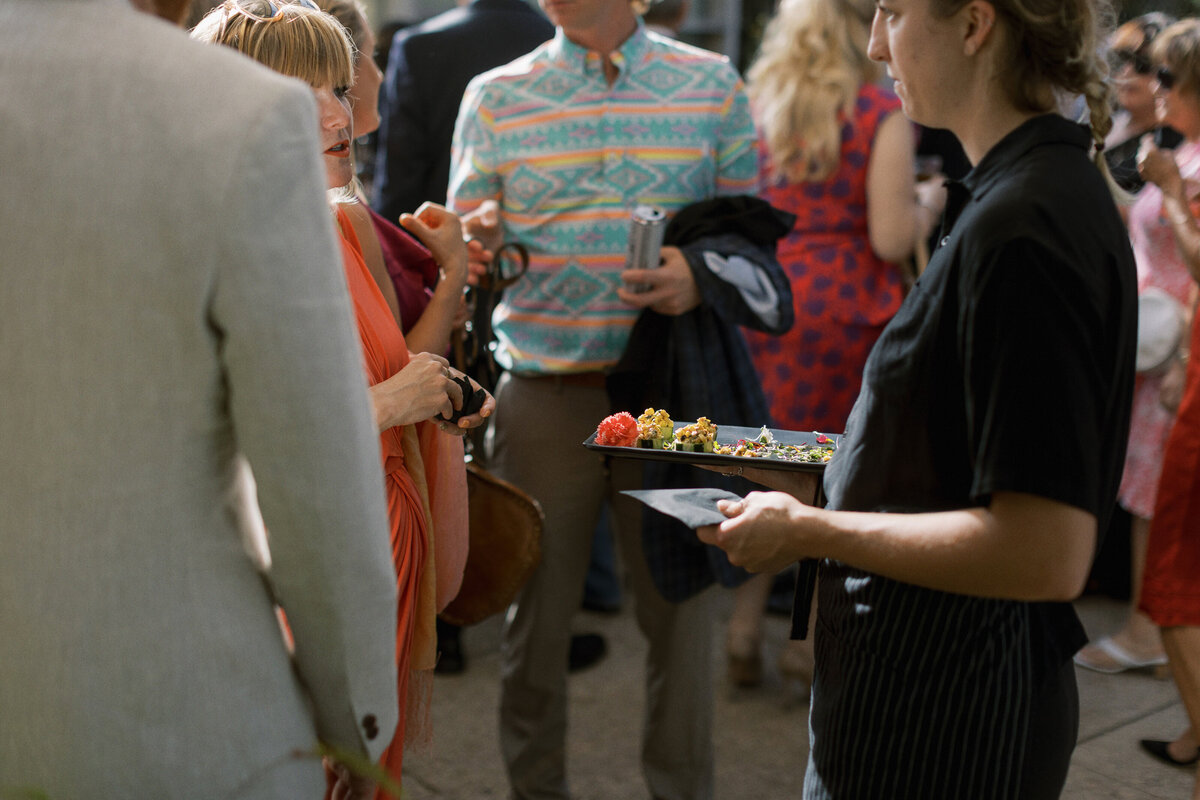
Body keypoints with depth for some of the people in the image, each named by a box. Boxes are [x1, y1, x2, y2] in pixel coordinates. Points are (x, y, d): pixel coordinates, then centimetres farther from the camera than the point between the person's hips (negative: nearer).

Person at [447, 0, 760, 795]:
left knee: (680, 610, 8)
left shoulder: (713, 84, 5)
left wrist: (702, 274, -15)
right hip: (544, 394, 1)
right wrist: (476, 244, -16)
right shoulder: (495, 95, 6)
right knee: (536, 617, 10)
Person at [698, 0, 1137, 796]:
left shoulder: (1025, 229, -23)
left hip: (938, 724, -9)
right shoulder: (1055, 189, 8)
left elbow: (1046, 552, -27)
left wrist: (810, 532, -18)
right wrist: (823, 494, 10)